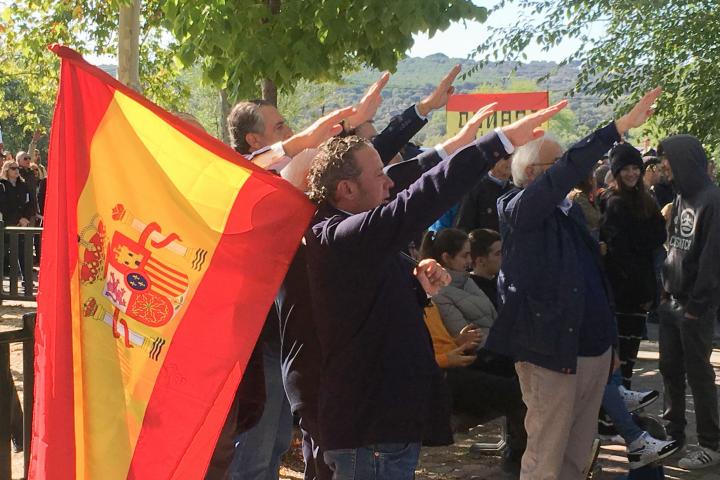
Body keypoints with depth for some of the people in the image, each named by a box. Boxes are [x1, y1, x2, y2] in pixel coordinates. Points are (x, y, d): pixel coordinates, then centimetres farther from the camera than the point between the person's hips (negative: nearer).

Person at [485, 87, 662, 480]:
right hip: (551, 355, -8)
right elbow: (569, 171, -25)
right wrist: (621, 126, -27)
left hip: (594, 349, 8)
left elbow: (592, 272, 17)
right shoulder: (519, 209, -10)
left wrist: (609, 340, 16)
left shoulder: (570, 209, 14)